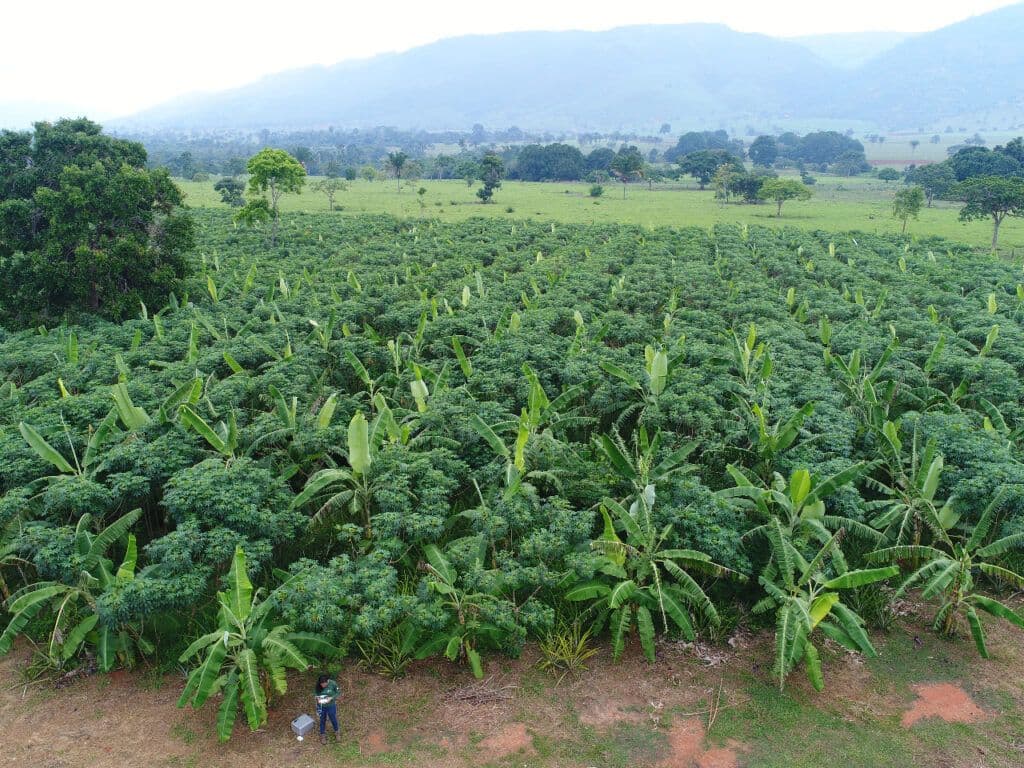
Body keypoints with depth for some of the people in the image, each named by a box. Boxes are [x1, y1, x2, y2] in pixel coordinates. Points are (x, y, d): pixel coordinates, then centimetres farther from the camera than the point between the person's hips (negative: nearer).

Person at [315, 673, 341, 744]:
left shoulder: (333, 684, -27)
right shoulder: (318, 685, -21)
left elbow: (338, 693, -12)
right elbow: (316, 693, -3)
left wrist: (331, 698, -27)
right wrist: (318, 698, -23)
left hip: (331, 706, -1)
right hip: (321, 706, 1)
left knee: (333, 719, 20)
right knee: (322, 720, 21)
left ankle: (337, 732, 50)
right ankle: (323, 735, 46)